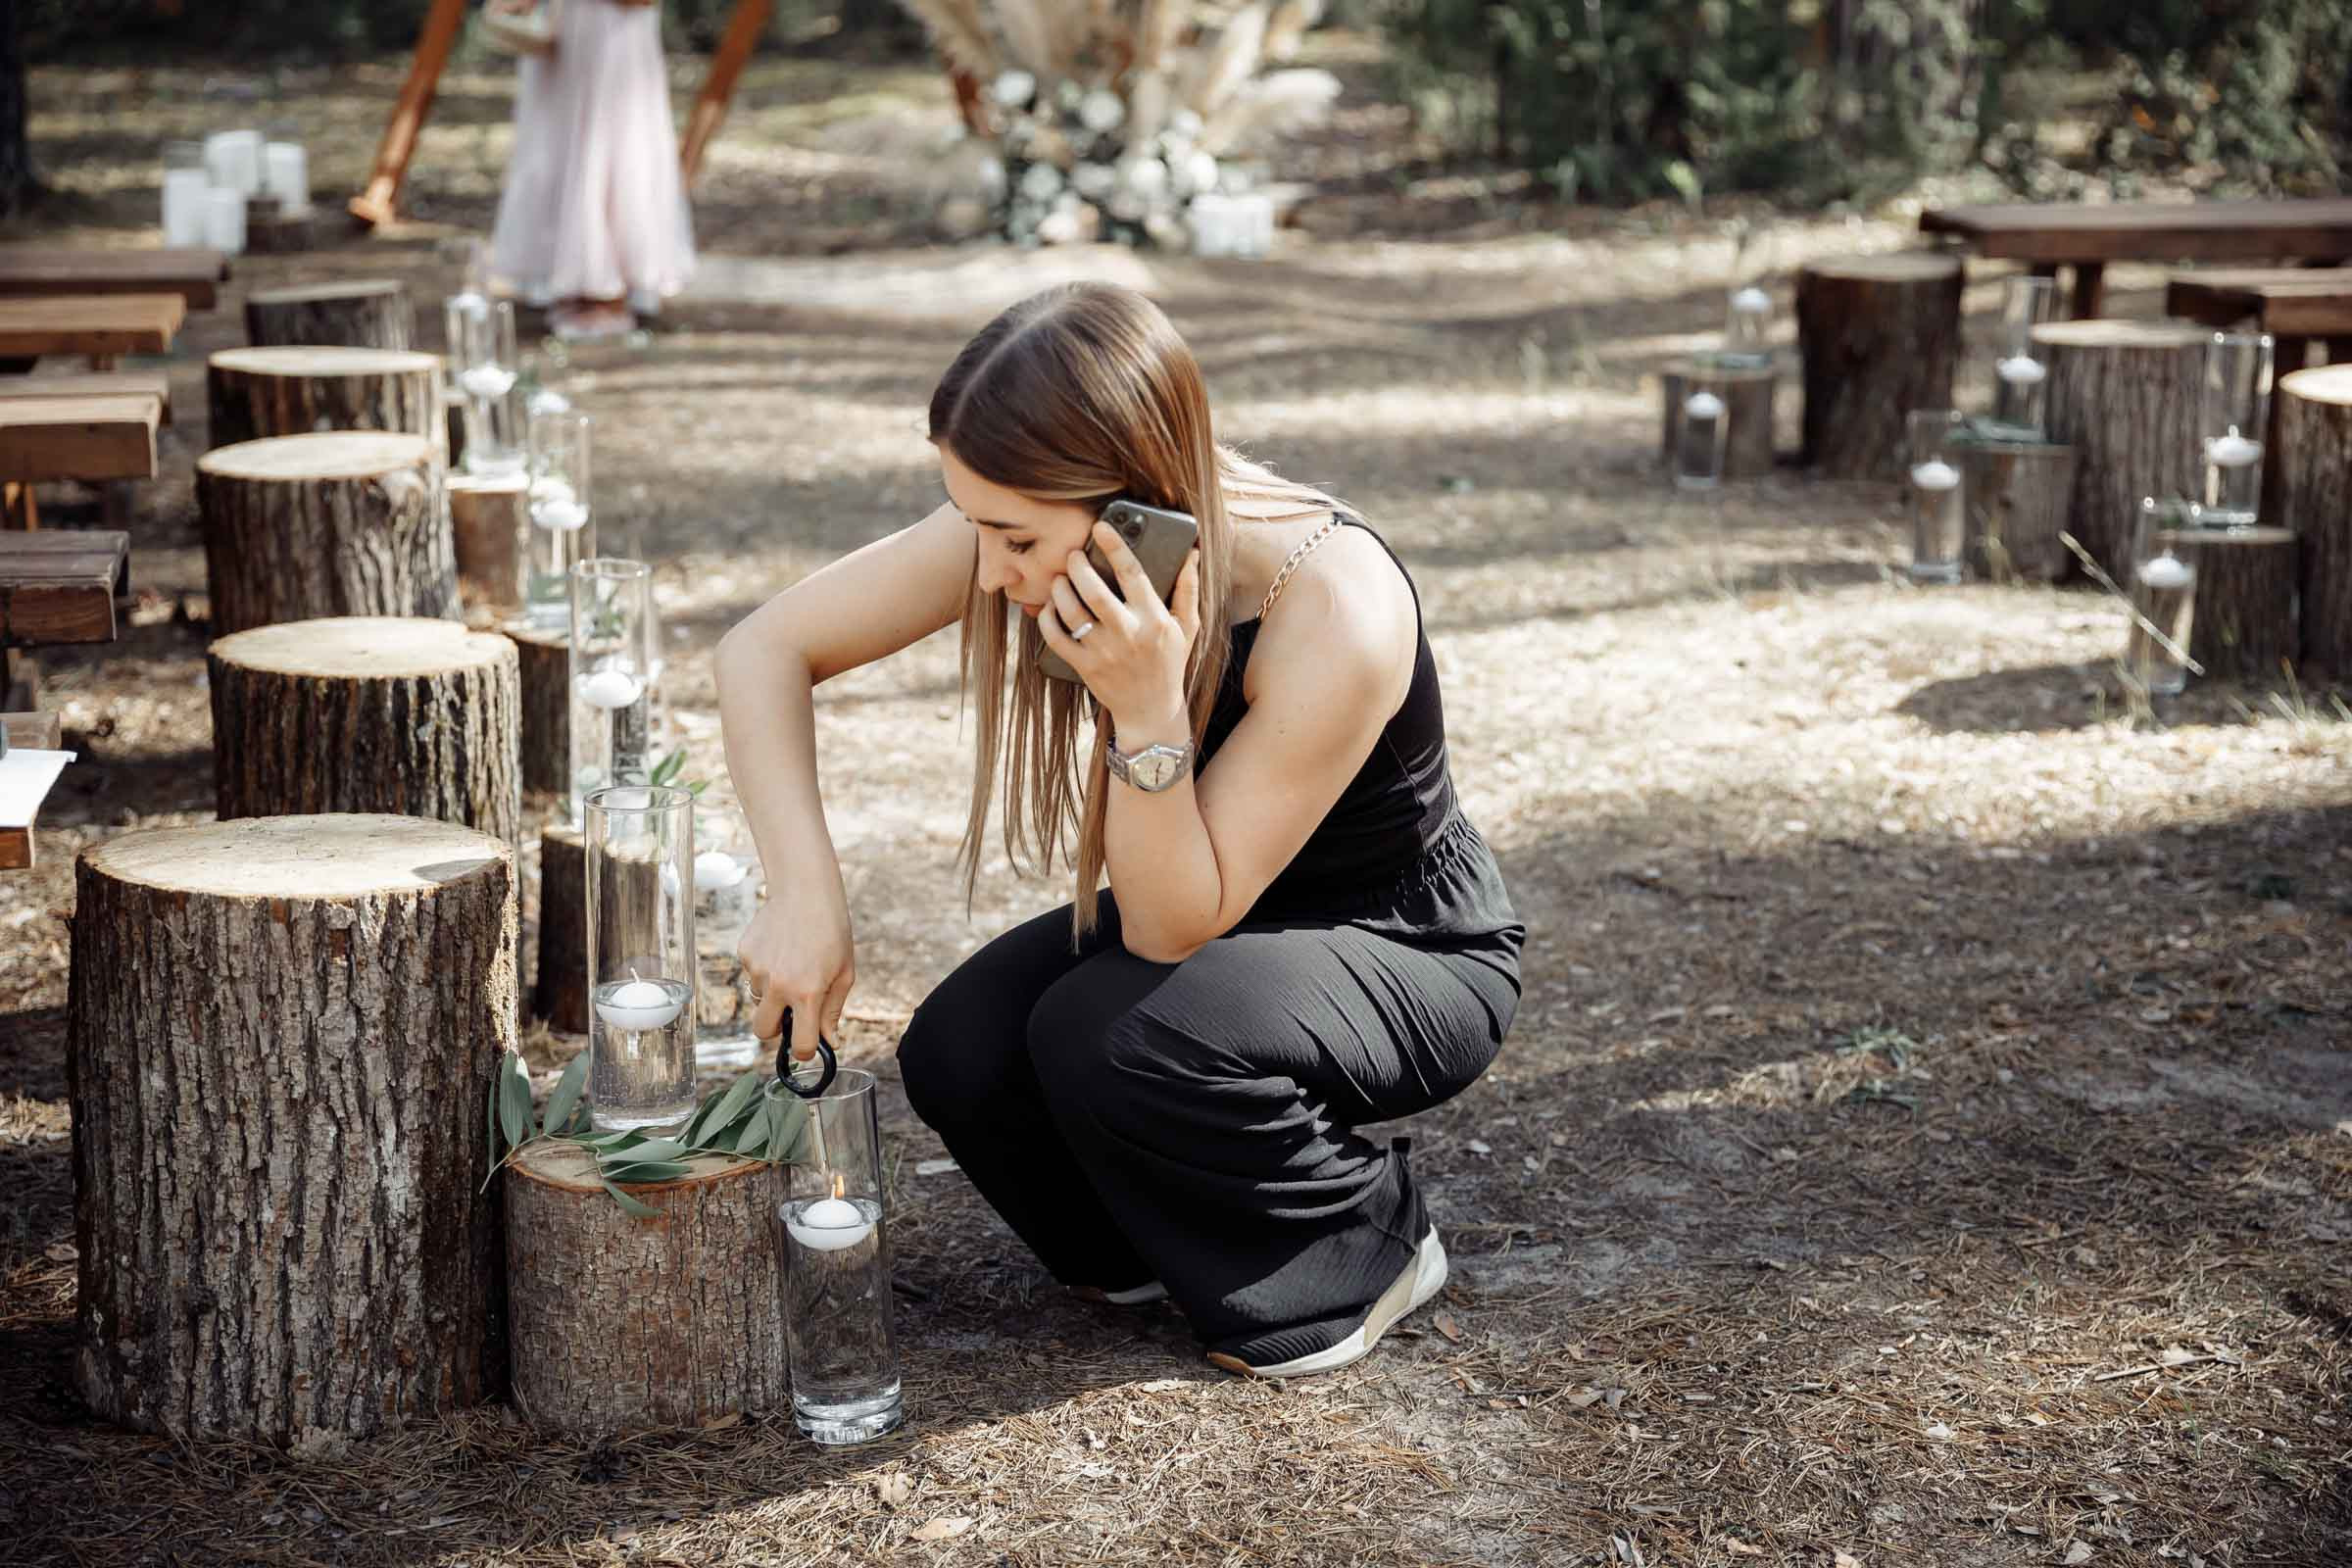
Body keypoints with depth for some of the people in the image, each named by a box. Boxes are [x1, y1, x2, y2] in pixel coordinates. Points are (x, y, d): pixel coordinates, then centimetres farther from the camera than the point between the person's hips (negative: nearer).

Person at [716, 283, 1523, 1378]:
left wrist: (1147, 710, -44)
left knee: (1112, 1033, -32)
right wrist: (806, 890, -26)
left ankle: (1363, 1253, -4)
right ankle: (1162, 1238, 10)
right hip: (1211, 913, 5)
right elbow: (765, 649, -14)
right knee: (959, 1059, -20)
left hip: (1413, 955, -5)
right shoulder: (1031, 524, -20)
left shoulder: (1338, 615, -36)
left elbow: (1174, 928, -29)